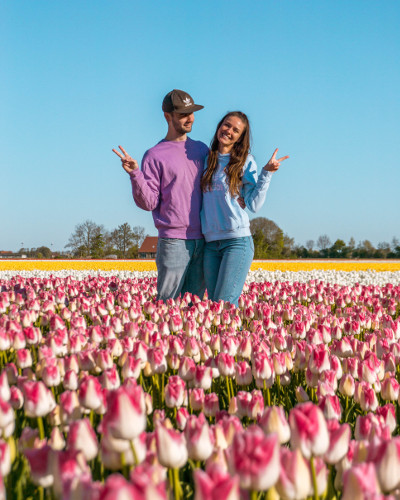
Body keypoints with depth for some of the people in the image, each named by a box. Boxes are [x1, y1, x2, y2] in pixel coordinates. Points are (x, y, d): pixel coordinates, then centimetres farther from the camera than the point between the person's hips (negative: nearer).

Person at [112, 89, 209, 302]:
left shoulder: (202, 149, 15)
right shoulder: (155, 155, 0)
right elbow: (148, 202, -5)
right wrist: (135, 174, -18)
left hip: (203, 240, 5)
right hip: (173, 241, -5)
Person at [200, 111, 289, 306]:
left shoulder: (245, 162, 3)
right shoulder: (206, 160, 13)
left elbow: (254, 205, -3)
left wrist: (266, 173, -10)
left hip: (237, 240, -4)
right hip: (210, 242, 4)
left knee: (225, 305, -14)